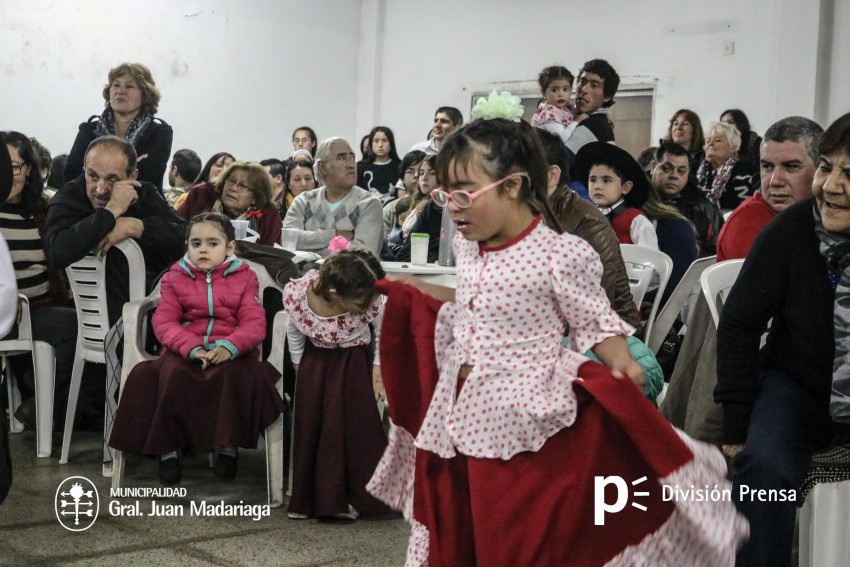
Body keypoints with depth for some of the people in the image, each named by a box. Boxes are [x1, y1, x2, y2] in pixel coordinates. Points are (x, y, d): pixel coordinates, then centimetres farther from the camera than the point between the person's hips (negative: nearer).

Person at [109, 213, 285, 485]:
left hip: (230, 351, -1)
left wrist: (229, 347, -25)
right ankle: (167, 448, -13)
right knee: (173, 374, -32)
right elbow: (164, 322, -1)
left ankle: (229, 446, -14)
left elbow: (254, 323, -3)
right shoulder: (175, 278, 11)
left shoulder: (244, 278, 8)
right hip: (185, 350, 1)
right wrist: (191, 348, -21)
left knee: (235, 374, -34)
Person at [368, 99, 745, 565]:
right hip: (457, 422, 7)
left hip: (521, 432, -7)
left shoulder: (559, 256, -15)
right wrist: (415, 290, 22)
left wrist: (621, 364, -25)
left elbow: (594, 324, -7)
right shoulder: (468, 248, 7)